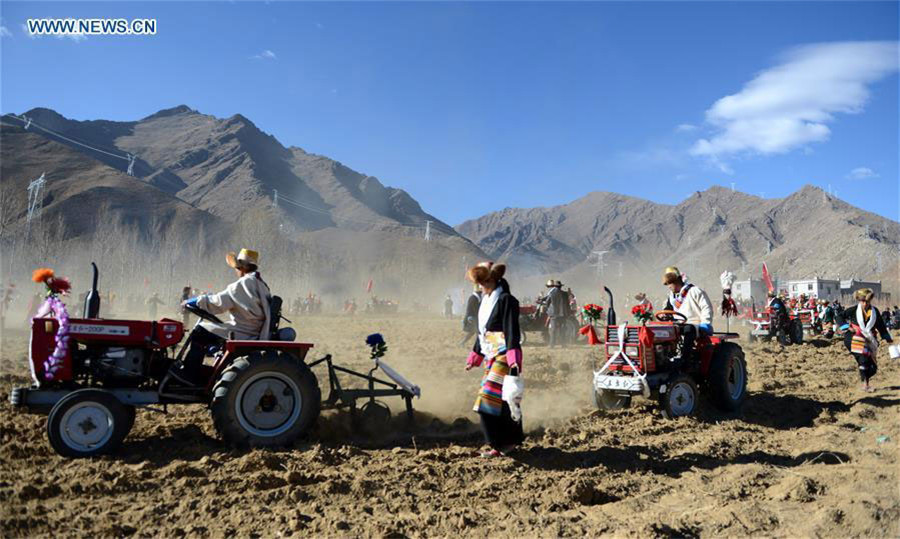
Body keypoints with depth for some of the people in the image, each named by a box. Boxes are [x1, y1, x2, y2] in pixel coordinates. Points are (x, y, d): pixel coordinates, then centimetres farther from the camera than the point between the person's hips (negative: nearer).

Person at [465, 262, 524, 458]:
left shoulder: (506, 300, -11)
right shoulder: (485, 301, 16)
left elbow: (512, 331, -19)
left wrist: (514, 358, -27)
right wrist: (475, 356, 27)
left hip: (503, 356, -9)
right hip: (490, 356, 9)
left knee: (489, 397, -12)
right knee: (501, 401, 11)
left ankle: (500, 443, -3)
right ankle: (509, 441, 20)